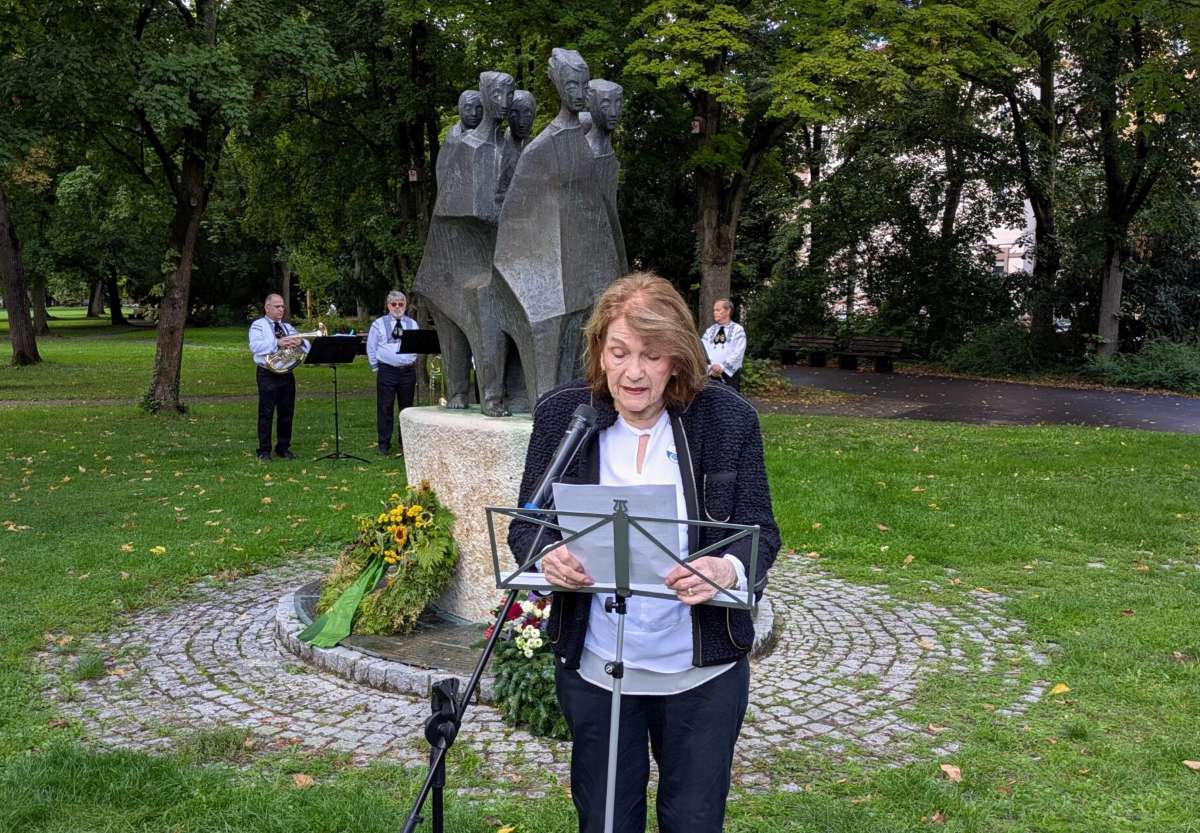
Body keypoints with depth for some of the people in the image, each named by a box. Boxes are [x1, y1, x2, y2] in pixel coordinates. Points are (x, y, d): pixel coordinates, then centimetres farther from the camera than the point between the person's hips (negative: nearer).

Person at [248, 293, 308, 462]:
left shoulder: (288, 327, 18)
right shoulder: (258, 325, 1)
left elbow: (307, 347, 10)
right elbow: (255, 346, -18)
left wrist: (299, 342, -13)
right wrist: (277, 343, -28)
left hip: (287, 374, 5)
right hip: (268, 374, -5)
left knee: (287, 413, 8)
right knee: (266, 413, -3)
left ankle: (283, 448, 18)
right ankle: (264, 451, 2)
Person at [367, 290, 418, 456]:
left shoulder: (412, 324, 11)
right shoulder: (379, 324, 4)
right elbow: (371, 348, 6)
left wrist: (411, 364, 5)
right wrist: (376, 368, 3)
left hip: (408, 371, 3)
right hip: (387, 370, -2)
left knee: (407, 407, 8)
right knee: (384, 408, -2)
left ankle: (404, 443, 19)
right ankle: (384, 445, 5)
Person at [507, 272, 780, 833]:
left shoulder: (728, 418, -10)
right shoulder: (561, 414, -7)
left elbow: (760, 532, -6)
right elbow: (526, 524, -1)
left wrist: (727, 570, -29)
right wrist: (548, 557, -24)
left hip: (703, 672, -1)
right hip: (594, 671, 1)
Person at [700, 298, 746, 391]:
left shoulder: (738, 329, 3)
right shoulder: (710, 330, 13)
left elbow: (738, 353, -8)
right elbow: (703, 349, 0)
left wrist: (723, 366, -19)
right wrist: (711, 367, -17)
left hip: (730, 374, -3)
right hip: (712, 374, 4)